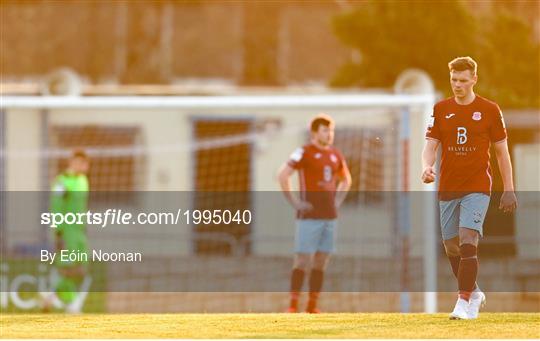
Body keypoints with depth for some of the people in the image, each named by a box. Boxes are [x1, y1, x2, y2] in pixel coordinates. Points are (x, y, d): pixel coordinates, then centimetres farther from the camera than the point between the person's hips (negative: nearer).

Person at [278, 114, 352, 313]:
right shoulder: (305, 153, -7)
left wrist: (338, 201, 14)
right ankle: (293, 306, -7)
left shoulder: (335, 155, 12)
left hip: (329, 216, 6)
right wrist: (294, 202, -14)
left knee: (321, 262, 5)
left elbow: (346, 179, 29)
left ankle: (312, 305, 9)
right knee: (302, 260, -8)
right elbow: (282, 176, -12)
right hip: (309, 216, -6)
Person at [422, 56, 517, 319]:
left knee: (468, 241, -19)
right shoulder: (441, 109, 7)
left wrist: (509, 189, 1)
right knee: (451, 247, 8)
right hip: (447, 189, 4)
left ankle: (464, 301, -19)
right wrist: (427, 167, -19)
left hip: (477, 188, -4)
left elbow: (502, 151, 4)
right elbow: (431, 145, 4)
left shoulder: (489, 110, 0)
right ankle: (474, 294, 29)